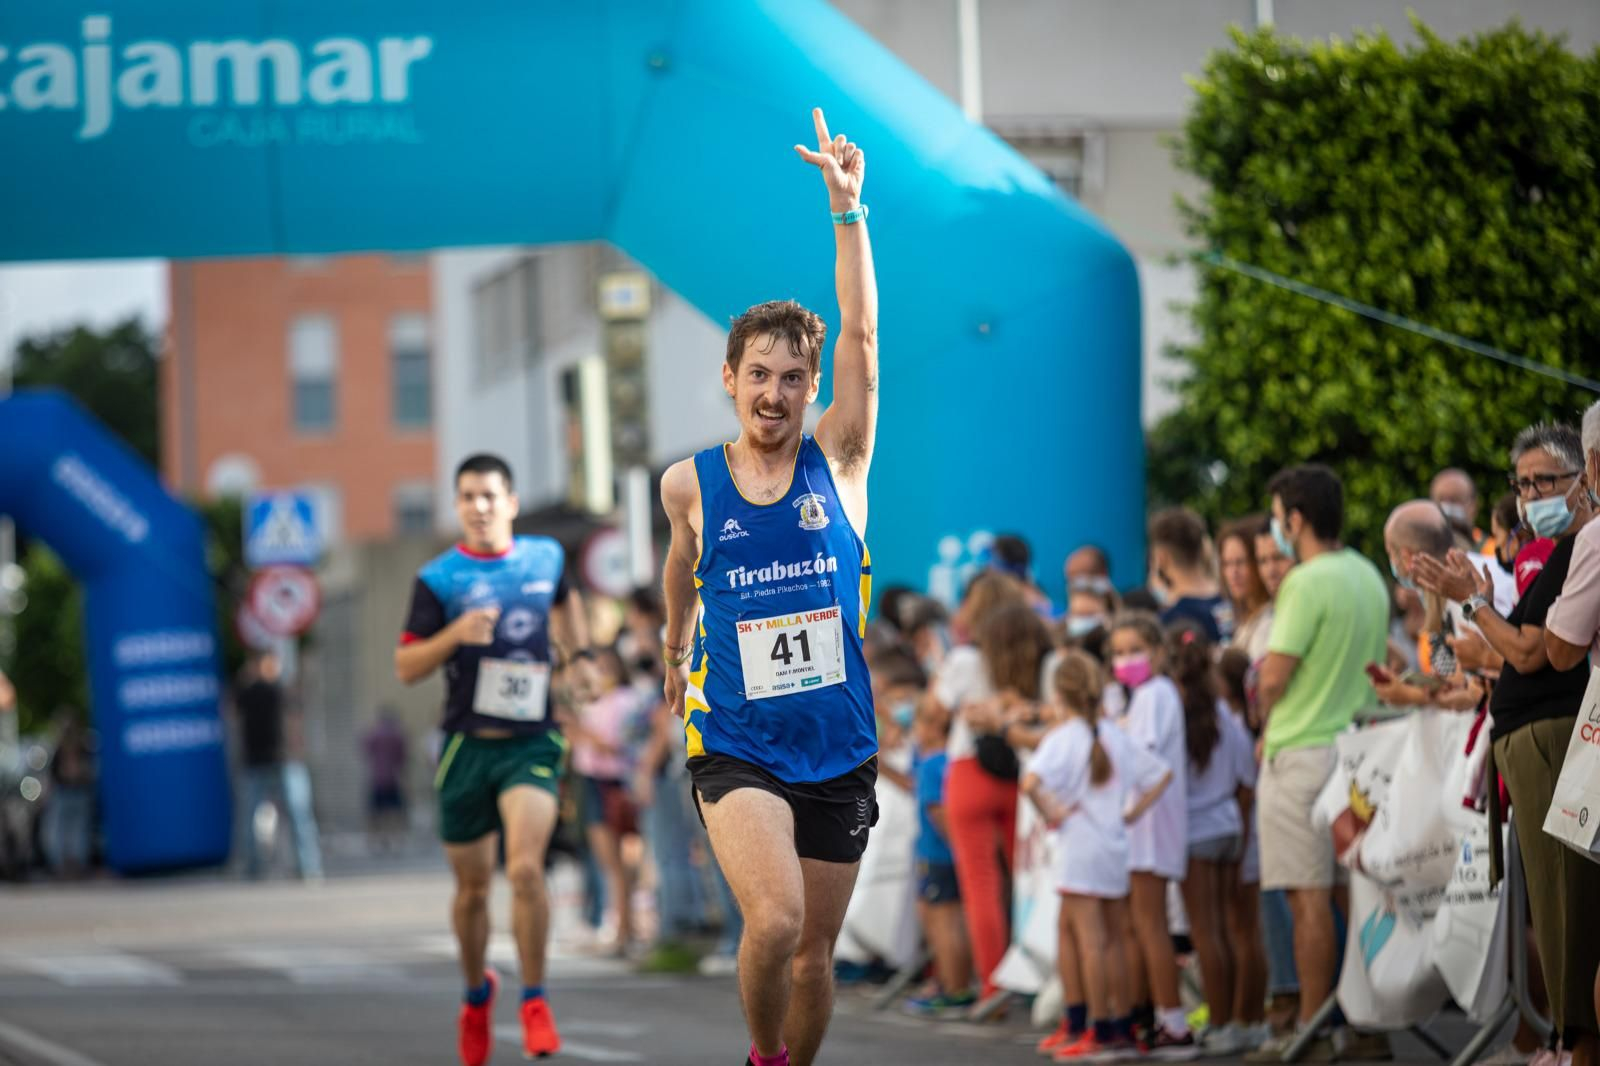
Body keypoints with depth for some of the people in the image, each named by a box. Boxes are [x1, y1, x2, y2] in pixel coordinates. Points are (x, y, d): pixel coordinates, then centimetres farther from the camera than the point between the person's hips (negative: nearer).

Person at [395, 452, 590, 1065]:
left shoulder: (546, 558, 6)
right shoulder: (438, 579, -2)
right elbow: (405, 669, -4)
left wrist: (578, 655, 19)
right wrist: (455, 634, -19)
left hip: (531, 743, 0)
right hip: (467, 744, 0)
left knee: (525, 867, -20)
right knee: (472, 886, 10)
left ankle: (534, 1000, -9)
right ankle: (477, 992, 34)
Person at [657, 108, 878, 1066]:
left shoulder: (837, 464, 0)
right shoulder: (690, 485, 1)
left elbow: (862, 333, -9)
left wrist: (848, 206, -16)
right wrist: (673, 651, 37)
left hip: (839, 750, 2)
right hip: (736, 745, -2)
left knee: (815, 948, 7)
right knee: (774, 917, -24)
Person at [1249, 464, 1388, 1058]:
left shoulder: (1308, 583, -15)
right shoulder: (1368, 577, 11)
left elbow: (1273, 677, -18)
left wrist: (1267, 731, 2)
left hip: (1302, 752, -8)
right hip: (1355, 745, 8)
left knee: (1309, 896, -5)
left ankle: (1313, 1026, -4)